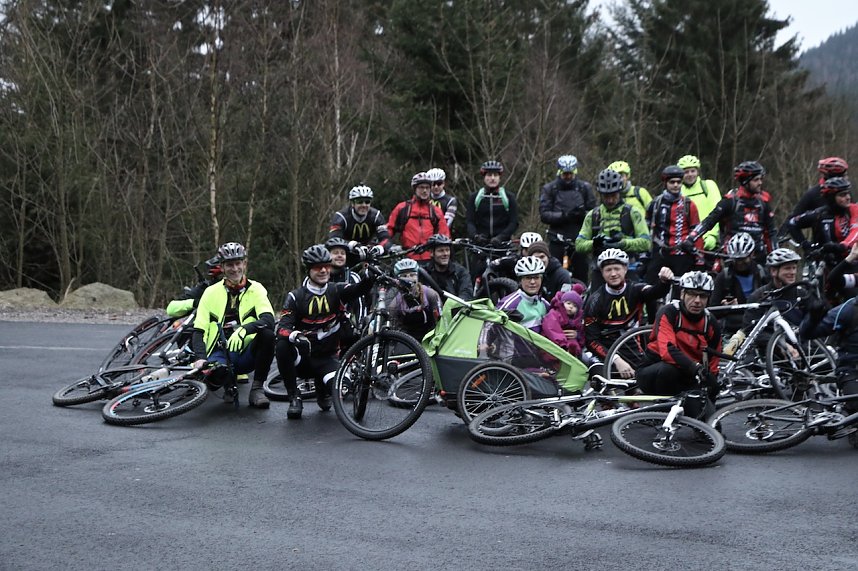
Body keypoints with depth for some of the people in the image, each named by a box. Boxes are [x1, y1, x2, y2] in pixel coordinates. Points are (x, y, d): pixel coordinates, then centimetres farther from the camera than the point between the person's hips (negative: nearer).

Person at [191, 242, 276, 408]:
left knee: (267, 334, -31)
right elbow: (198, 330, 0)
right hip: (220, 352, 0)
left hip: (246, 354, 0)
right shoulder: (211, 292, 5)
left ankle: (257, 388, -14)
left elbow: (269, 320, -16)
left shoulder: (255, 289, 2)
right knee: (212, 375, -34)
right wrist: (201, 357, -19)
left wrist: (244, 329, -35)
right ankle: (228, 381, 6)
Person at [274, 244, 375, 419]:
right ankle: (294, 397, -14)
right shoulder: (295, 297, -3)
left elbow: (360, 288, -18)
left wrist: (369, 276, -42)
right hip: (302, 357, 0)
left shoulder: (337, 292, 1)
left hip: (326, 358, 1)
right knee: (282, 346, -33)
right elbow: (282, 327, -15)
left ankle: (322, 391, 12)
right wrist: (294, 335, -39)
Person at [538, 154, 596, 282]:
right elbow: (544, 215, -5)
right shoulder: (549, 189, 5)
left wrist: (583, 214, -17)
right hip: (557, 240, -1)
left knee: (581, 275, -1)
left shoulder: (584, 188, 9)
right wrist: (564, 215, -19)